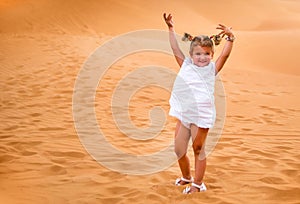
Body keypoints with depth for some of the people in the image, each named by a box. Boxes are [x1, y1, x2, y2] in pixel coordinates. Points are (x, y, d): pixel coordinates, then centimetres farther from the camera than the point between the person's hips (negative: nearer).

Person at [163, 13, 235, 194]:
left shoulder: (212, 69, -1)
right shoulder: (186, 66, 7)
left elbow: (225, 55, -11)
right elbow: (176, 50, 7)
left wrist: (230, 38, -23)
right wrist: (171, 29, 4)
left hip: (202, 116, -4)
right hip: (184, 115, 4)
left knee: (198, 149, 5)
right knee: (179, 150, 10)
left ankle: (198, 183, 18)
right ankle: (186, 177, 33)